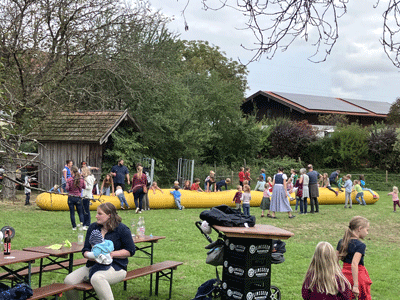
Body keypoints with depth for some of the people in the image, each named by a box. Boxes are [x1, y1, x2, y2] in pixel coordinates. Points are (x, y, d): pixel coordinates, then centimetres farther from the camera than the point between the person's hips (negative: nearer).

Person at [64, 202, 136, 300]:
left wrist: (112, 254, -15)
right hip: (94, 265, 6)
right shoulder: (93, 227, 12)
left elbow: (130, 251, -3)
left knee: (96, 278, -40)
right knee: (68, 281, -15)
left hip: (116, 266, -6)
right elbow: (85, 249, 13)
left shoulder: (122, 229, -2)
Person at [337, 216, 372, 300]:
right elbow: (354, 264, -25)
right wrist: (355, 285, -26)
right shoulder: (360, 245, -15)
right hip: (358, 275, -6)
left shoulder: (341, 242, 5)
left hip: (345, 274, 6)